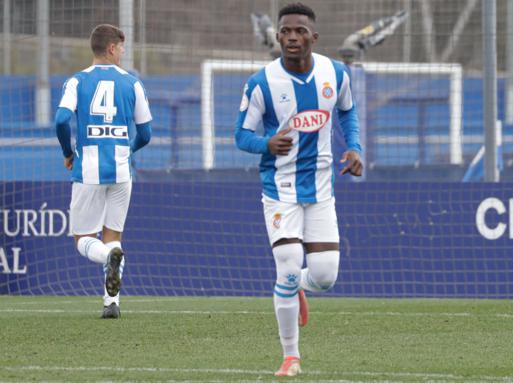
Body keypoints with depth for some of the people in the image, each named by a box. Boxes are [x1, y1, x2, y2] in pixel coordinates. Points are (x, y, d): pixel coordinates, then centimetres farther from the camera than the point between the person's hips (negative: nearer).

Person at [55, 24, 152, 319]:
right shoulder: (132, 83, 5)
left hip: (88, 170, -1)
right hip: (121, 170, 1)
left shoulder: (77, 81, 2)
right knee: (113, 236, 13)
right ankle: (112, 301, 0)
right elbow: (145, 133, 8)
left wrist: (68, 153, 5)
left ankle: (110, 257, -27)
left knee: (84, 239, 7)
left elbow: (62, 119, -13)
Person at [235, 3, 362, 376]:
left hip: (321, 188, 3)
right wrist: (268, 144, -27)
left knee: (325, 276, -3)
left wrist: (354, 148, 0)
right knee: (288, 271, -13)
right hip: (281, 188, -3)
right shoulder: (261, 83, -12)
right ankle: (291, 356, 4)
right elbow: (242, 135, -5)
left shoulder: (336, 73, -3)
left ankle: (296, 288, 36)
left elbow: (347, 111, 18)